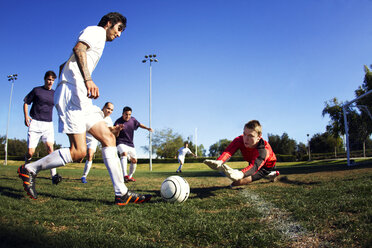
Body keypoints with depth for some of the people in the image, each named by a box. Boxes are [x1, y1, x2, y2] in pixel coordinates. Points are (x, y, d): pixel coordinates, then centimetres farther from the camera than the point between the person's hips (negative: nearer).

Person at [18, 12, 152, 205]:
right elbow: (78, 48, -16)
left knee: (108, 138, -2)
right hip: (72, 95, -10)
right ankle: (30, 169, 5)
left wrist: (64, 90, 33)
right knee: (78, 152, -15)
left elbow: (63, 66, 34)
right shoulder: (96, 31, 6)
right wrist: (88, 79, -28)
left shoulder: (97, 39, 32)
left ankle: (121, 193, -5)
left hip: (80, 100, 10)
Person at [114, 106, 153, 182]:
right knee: (124, 154, -34)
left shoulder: (133, 120, 1)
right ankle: (125, 175, -44)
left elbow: (139, 124, 20)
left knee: (134, 160, 6)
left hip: (130, 144, 6)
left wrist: (147, 128, 7)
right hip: (121, 142, -6)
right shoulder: (118, 122, -15)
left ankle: (130, 176, 27)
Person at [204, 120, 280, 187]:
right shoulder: (240, 140, -27)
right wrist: (219, 162, -69)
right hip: (252, 163, 7)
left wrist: (241, 174, -80)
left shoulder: (263, 150, -40)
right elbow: (228, 151, -45)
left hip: (267, 167, -6)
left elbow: (254, 166, -57)